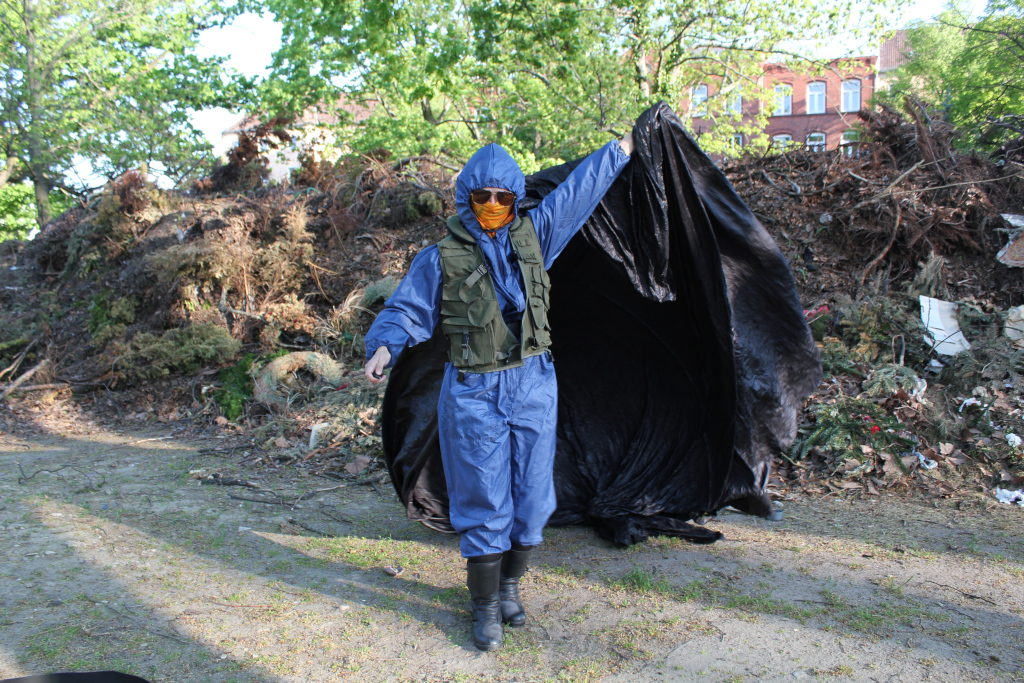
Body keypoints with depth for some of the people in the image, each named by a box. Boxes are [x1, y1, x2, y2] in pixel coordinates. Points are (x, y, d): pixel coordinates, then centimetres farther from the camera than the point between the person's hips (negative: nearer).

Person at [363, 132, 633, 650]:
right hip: (474, 393, -3)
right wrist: (383, 346, -20)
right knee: (484, 501, 1)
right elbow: (407, 309, -1)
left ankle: (510, 585, 33)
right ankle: (485, 606, 19)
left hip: (533, 385, 3)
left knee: (530, 495, 10)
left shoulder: (534, 235, 6)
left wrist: (626, 143, 20)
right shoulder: (441, 258, -2)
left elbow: (580, 187, 13)